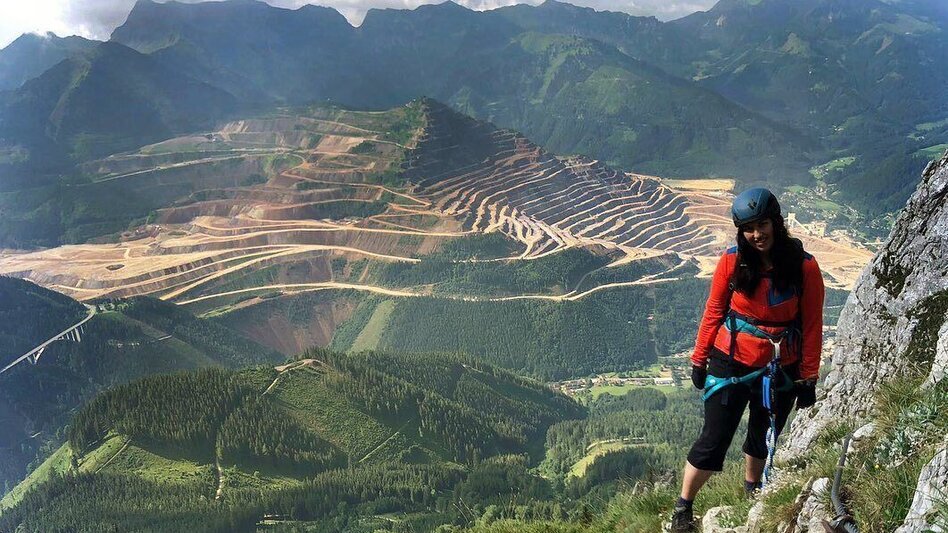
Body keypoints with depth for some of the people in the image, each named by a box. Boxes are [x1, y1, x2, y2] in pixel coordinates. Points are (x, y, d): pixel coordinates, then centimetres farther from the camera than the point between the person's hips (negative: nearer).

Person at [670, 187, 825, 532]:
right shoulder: (732, 260, -10)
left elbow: (812, 326, -5)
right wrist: (699, 360, 1)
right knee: (714, 440, -1)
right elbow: (713, 312, -1)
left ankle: (752, 490, 48)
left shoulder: (804, 267, -11)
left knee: (764, 436, 21)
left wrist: (808, 379, -3)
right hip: (732, 363, -1)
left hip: (781, 370, 1)